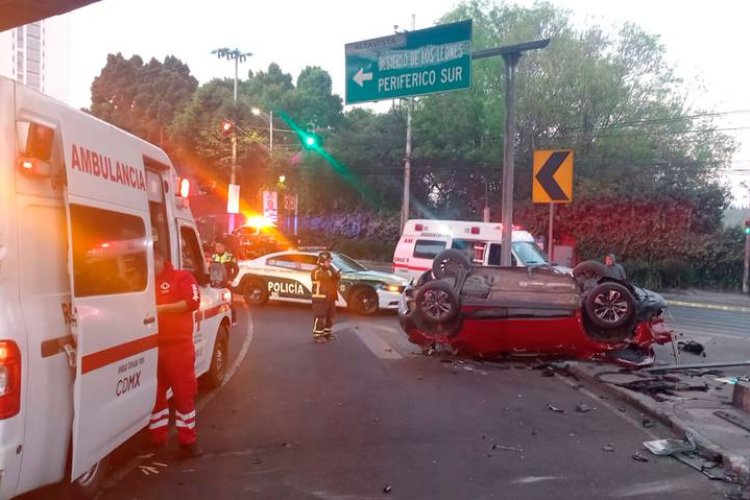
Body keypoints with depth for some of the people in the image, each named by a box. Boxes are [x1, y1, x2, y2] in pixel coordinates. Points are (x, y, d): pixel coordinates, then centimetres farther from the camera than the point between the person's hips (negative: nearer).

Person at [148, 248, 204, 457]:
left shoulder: (182, 277, 0)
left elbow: (193, 301, -14)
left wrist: (162, 308, -18)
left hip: (178, 344, -4)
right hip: (151, 346, 5)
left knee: (184, 391, -1)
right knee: (154, 392, 12)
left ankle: (188, 440, 6)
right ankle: (157, 437, 25)